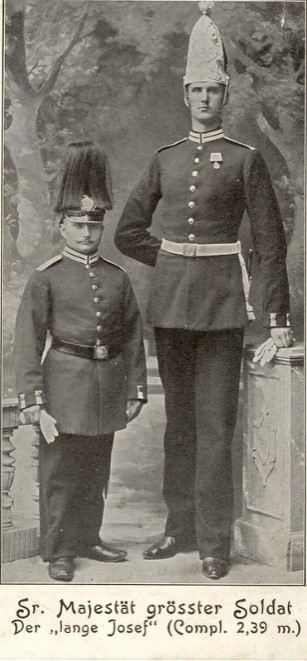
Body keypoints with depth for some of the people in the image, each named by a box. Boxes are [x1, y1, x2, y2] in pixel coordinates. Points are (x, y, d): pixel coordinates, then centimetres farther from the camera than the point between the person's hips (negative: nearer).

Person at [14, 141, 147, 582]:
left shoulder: (118, 278, 7)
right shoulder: (46, 279, -5)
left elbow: (134, 338, 12)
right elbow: (27, 343, -8)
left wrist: (135, 391, 9)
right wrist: (34, 404, -13)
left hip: (108, 384, 4)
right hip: (65, 383, -4)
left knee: (97, 472, 15)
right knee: (59, 472, 3)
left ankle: (88, 539, 32)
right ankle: (58, 552, 17)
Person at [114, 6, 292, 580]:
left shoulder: (245, 160, 0)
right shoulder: (165, 160, 11)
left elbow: (271, 241, -2)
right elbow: (128, 233, 16)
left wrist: (278, 316, -5)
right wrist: (175, 259, 7)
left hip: (222, 301, -4)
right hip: (170, 300, 4)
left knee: (215, 423, -2)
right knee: (178, 419, 11)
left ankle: (214, 542, 8)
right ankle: (180, 527, 23)